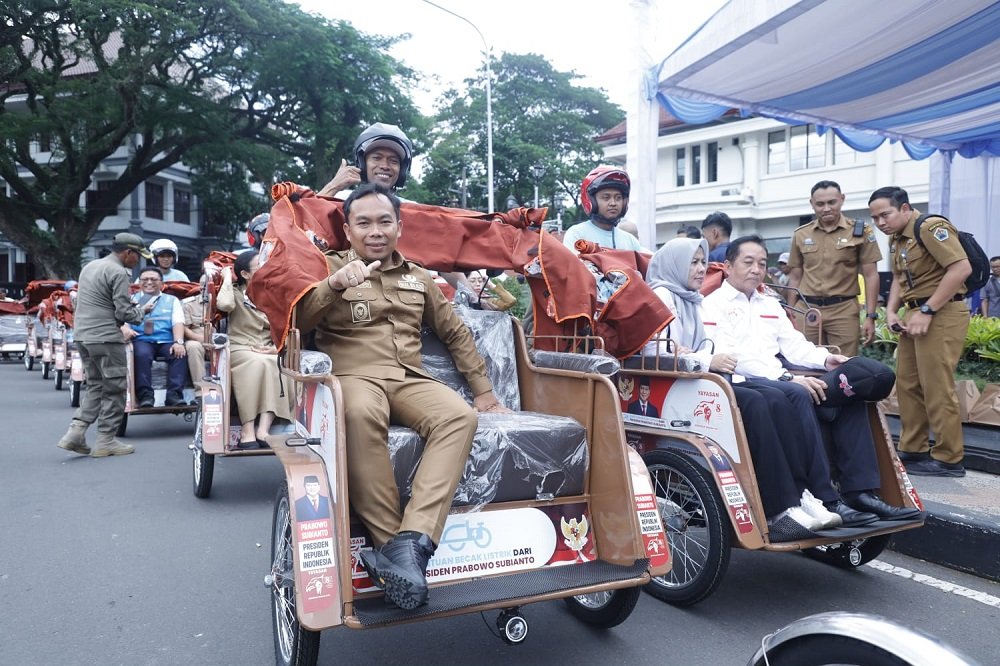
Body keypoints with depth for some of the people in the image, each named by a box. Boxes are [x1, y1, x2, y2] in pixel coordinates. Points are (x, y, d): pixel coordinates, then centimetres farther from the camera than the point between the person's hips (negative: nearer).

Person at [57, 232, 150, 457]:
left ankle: (75, 431, 7)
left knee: (95, 386, 17)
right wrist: (140, 312, 4)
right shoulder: (118, 272, -12)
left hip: (82, 335, 9)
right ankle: (105, 441, 6)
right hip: (105, 338, -9)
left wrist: (129, 306, 17)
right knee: (115, 389, 1)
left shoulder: (90, 266, 17)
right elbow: (124, 312, -16)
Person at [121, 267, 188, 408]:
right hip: (142, 340, 0)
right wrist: (125, 329, -20)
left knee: (180, 353, -32)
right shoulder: (131, 300, 23)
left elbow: (178, 322, 6)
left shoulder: (172, 300, 22)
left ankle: (174, 395, -35)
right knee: (142, 354, -35)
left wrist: (178, 342, -14)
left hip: (166, 340, 1)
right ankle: (145, 395, -34)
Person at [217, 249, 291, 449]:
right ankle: (247, 432, -38)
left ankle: (263, 429, -39)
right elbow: (224, 304, -20)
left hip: (268, 353, 3)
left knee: (273, 365, -32)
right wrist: (227, 277, -4)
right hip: (239, 350, -3)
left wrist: (276, 347, -10)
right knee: (257, 362, -36)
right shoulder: (236, 292, 6)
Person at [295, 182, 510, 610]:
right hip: (354, 375, -3)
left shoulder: (418, 277, 23)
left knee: (460, 415, -30)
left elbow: (456, 333, 25)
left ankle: (411, 541, -39)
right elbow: (298, 322, -2)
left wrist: (483, 391, 20)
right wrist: (335, 285, -20)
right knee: (361, 414, -40)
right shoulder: (331, 267, 13)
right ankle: (389, 540, -32)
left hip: (411, 380, 3)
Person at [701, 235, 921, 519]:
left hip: (777, 379, 8)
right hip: (740, 383, -8)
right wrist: (787, 376, -21)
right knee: (797, 394, -33)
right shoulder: (713, 305, 2)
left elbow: (794, 345, 21)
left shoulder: (770, 304, 27)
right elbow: (730, 357, -13)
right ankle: (822, 498, -31)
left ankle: (859, 489, -9)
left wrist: (824, 358, -3)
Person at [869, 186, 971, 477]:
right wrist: (891, 311, 6)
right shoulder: (896, 238, 15)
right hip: (915, 314, 9)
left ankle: (949, 458, 4)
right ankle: (912, 450, 20)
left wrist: (927, 311, -21)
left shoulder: (931, 227, -13)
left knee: (936, 388, -6)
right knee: (907, 384, 11)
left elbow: (961, 268, -22)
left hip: (942, 313, -9)